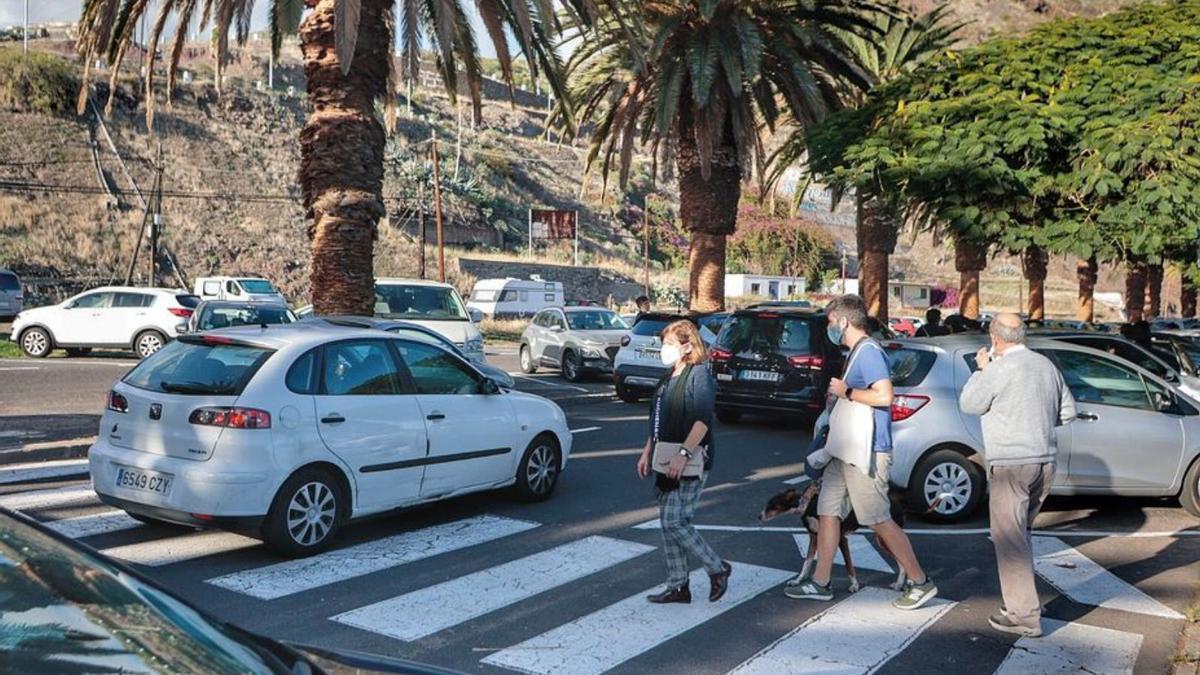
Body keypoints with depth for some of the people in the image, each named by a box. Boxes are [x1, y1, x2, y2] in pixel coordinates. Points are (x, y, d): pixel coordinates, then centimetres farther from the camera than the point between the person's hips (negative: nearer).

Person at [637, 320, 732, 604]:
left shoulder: (700, 375, -12)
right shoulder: (670, 378, 16)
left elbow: (703, 421, -22)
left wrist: (684, 454, -28)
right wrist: (647, 452, 20)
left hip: (690, 464, -9)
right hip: (667, 463, 9)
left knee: (675, 522, -10)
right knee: (668, 523, 10)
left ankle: (718, 569, 9)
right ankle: (677, 586, 18)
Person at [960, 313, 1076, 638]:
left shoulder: (1001, 369, -15)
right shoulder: (1046, 365, 9)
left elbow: (968, 404, -4)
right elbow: (1068, 410, 16)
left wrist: (981, 369, 6)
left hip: (1011, 465, -8)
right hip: (1044, 462, 8)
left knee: (1010, 539, -3)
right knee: (1021, 534, 20)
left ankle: (1024, 615, -3)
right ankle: (1021, 599, 30)